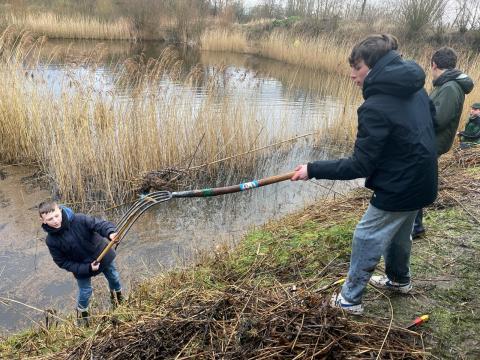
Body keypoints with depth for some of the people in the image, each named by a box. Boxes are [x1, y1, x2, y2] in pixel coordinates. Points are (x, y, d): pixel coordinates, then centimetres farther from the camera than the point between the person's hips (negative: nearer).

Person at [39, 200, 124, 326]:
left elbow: (100, 224, -34)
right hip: (81, 267, 0)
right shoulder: (52, 241, -24)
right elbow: (63, 262, -15)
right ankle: (82, 311, 50)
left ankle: (117, 294, 59)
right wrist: (87, 268, -23)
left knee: (114, 277, 23)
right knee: (85, 292, 14)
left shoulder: (79, 219, -30)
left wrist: (111, 233, -58)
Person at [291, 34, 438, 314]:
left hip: (398, 190, -9)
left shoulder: (375, 108, -26)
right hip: (422, 183, 9)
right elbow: (434, 123, 15)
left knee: (366, 239, 7)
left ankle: (350, 299, 22)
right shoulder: (417, 91, 0)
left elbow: (359, 167, -25)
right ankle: (399, 279, 51)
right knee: (399, 234, 28)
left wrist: (313, 170, -20)